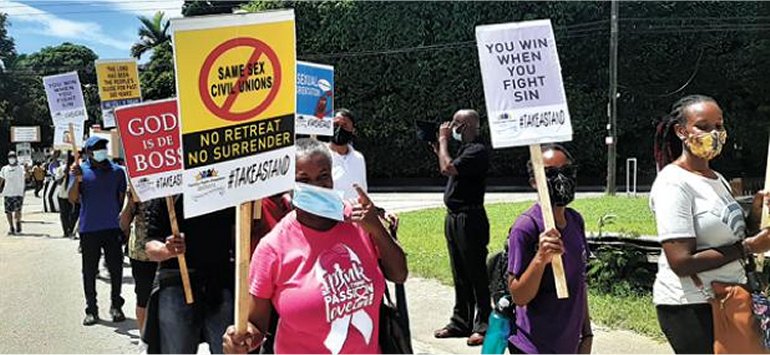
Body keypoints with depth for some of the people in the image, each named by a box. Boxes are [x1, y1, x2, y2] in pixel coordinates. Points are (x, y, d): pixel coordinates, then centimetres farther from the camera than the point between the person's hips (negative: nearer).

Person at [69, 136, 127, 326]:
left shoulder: (117, 171, 5)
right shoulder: (80, 171, 1)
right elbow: (72, 199, -7)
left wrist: (123, 221, 8)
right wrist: (77, 179, -22)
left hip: (113, 228, 1)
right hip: (88, 229, -1)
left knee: (116, 268, 4)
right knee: (89, 271, 6)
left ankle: (116, 306, 17)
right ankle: (91, 309, 15)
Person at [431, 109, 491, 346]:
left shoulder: (478, 151, -15)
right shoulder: (464, 148, 15)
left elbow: (447, 169, -24)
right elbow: (449, 170, 26)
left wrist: (443, 139, -10)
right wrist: (438, 148, 16)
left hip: (470, 219, -10)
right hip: (454, 218, 10)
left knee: (476, 274, -3)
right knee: (460, 275, 15)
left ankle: (483, 326, 4)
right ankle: (461, 322, 23)